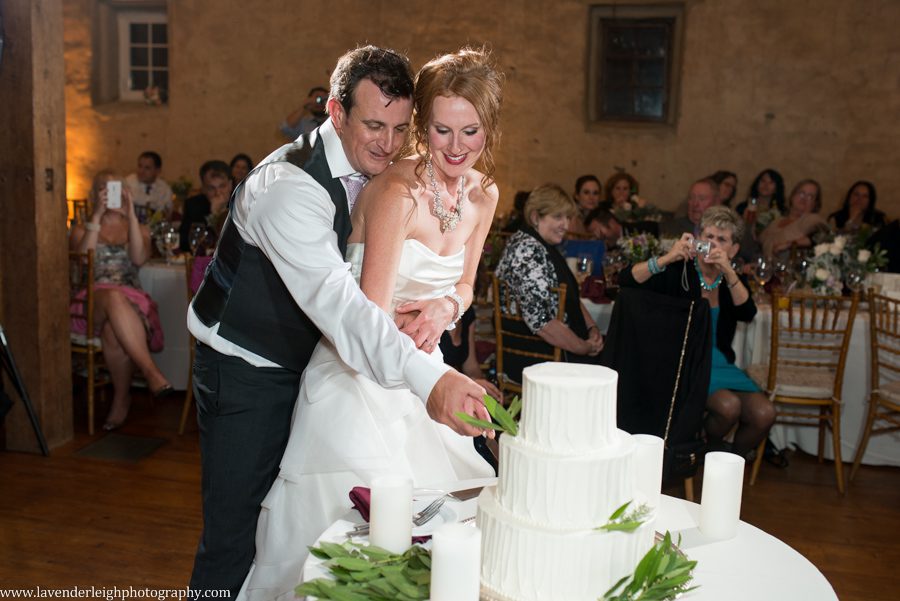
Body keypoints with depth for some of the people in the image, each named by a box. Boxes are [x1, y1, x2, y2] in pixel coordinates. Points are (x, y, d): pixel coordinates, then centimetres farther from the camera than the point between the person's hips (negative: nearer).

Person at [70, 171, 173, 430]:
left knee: (113, 330, -37)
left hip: (131, 302, 1)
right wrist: (97, 216, -7)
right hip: (92, 303, -1)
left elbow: (139, 258, -3)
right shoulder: (81, 230, 20)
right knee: (113, 297, -39)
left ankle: (122, 398, -26)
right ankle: (151, 371, -46)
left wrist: (131, 215, -7)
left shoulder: (139, 229, 22)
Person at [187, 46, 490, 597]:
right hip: (244, 371, -7)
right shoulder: (290, 185, -28)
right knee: (235, 534, 0)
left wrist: (445, 303, -26)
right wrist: (429, 378, -53)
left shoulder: (373, 178, -2)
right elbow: (335, 299, -42)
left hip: (305, 364, 8)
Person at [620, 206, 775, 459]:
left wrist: (728, 272, -24)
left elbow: (747, 314, -11)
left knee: (764, 414, -15)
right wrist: (667, 258, -28)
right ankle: (711, 448, 4)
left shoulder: (733, 280, 10)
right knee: (728, 405, -28)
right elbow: (626, 280, -16)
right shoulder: (679, 272, -3)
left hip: (720, 362, 5)